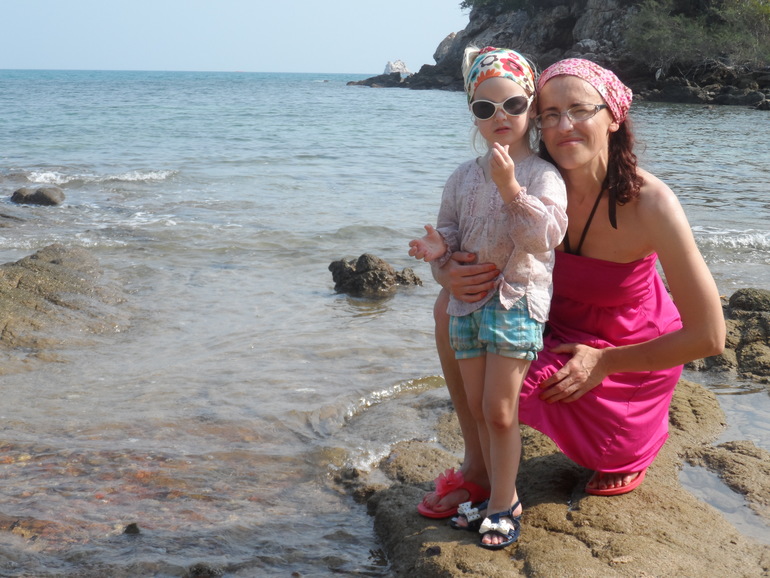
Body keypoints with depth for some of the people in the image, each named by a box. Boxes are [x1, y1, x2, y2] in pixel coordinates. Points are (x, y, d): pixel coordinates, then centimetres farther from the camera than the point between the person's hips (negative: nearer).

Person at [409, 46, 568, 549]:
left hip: (515, 302, -6)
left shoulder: (542, 174, -8)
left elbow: (545, 235, -20)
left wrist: (510, 186, -26)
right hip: (467, 301, 6)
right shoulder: (463, 178, 8)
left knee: (499, 411, -5)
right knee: (479, 409, 12)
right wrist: (438, 249, -8)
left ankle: (504, 503, 10)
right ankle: (497, 493, 26)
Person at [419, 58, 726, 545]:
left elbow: (708, 338, -27)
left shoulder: (650, 203, -32)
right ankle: (478, 464, -7)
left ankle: (640, 440, 35)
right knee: (452, 304, -19)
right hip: (556, 322, 3)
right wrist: (451, 275, -34)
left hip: (634, 349, -3)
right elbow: (453, 252, -8)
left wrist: (603, 363, -19)